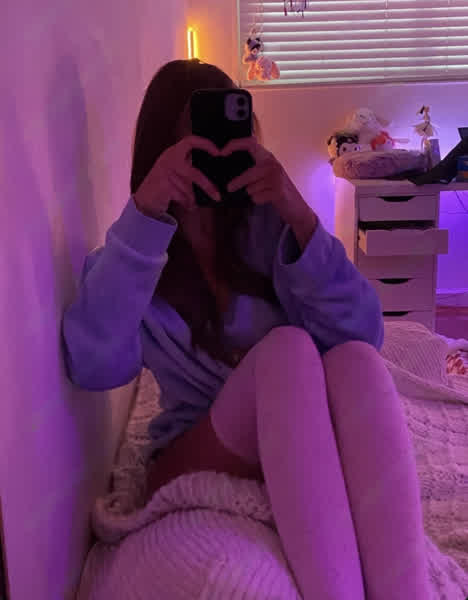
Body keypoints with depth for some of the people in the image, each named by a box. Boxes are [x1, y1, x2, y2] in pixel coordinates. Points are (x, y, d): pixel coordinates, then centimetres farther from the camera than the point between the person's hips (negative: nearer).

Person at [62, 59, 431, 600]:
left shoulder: (267, 226, 1)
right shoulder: (135, 252, -1)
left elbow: (362, 334, -13)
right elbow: (94, 366, -23)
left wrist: (301, 217, -26)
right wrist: (144, 213, -30)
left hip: (303, 454, 2)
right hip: (196, 463, -1)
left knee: (355, 361, -30)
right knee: (288, 347, -30)